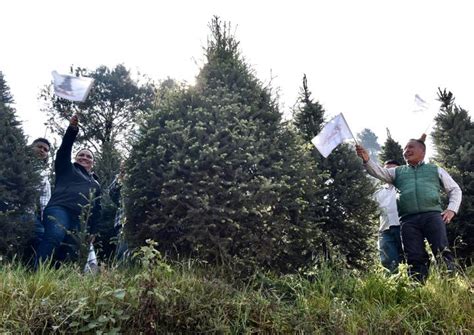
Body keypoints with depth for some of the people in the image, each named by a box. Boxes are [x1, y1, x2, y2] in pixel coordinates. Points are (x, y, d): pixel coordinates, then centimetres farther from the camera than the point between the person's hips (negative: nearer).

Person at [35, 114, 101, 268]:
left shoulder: (96, 184, 32)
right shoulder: (67, 169, 25)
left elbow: (96, 210, 27)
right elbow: (64, 150, 8)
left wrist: (93, 231, 16)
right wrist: (72, 129, -5)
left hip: (80, 220, 4)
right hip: (59, 209, -4)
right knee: (55, 236, -33)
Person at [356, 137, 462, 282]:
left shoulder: (435, 169, 23)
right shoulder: (398, 171, 25)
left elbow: (455, 189, 23)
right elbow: (379, 171, 8)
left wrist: (452, 209, 5)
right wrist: (366, 160, -14)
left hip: (432, 215, -1)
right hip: (408, 219, 1)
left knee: (442, 251, -17)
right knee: (415, 258, -7)